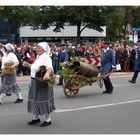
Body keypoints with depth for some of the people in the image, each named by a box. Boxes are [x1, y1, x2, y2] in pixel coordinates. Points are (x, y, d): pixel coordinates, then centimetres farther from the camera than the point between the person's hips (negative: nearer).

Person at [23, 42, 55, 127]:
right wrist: (28, 65, 14)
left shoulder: (46, 57, -15)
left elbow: (50, 68, -31)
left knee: (43, 100, -2)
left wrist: (47, 74, -50)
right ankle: (36, 118, 30)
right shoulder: (38, 57, 14)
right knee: (34, 99, 15)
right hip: (34, 82, 9)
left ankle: (48, 120, 12)